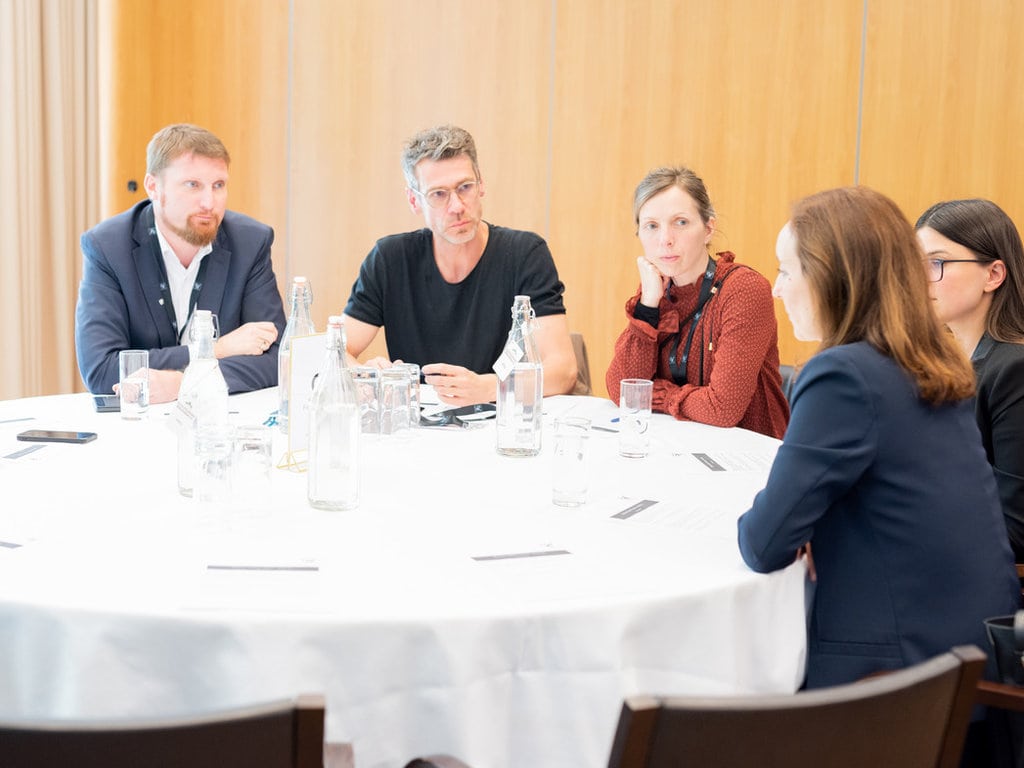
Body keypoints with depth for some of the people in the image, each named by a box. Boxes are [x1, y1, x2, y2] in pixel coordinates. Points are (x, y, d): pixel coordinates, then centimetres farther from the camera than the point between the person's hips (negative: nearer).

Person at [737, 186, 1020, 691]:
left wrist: (756, 522, 2)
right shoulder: (935, 370, 7)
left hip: (900, 669, -8)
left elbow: (765, 547, -20)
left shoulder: (844, 375, -20)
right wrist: (818, 529, 2)